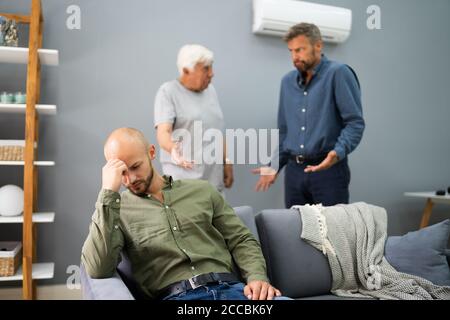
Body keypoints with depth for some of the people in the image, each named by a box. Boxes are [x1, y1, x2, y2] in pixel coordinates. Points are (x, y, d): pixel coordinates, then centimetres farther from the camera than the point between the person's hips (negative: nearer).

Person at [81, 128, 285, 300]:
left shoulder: (201, 190, 17)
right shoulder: (112, 209, 10)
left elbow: (242, 240, 16)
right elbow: (97, 270, -8)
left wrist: (257, 277, -5)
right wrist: (108, 192, -9)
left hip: (229, 287, 2)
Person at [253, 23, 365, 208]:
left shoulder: (338, 74, -5)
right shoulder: (287, 81, 14)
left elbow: (355, 122, -11)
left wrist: (338, 153, -26)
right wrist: (274, 166, 12)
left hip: (329, 169, -5)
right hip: (294, 171, 6)